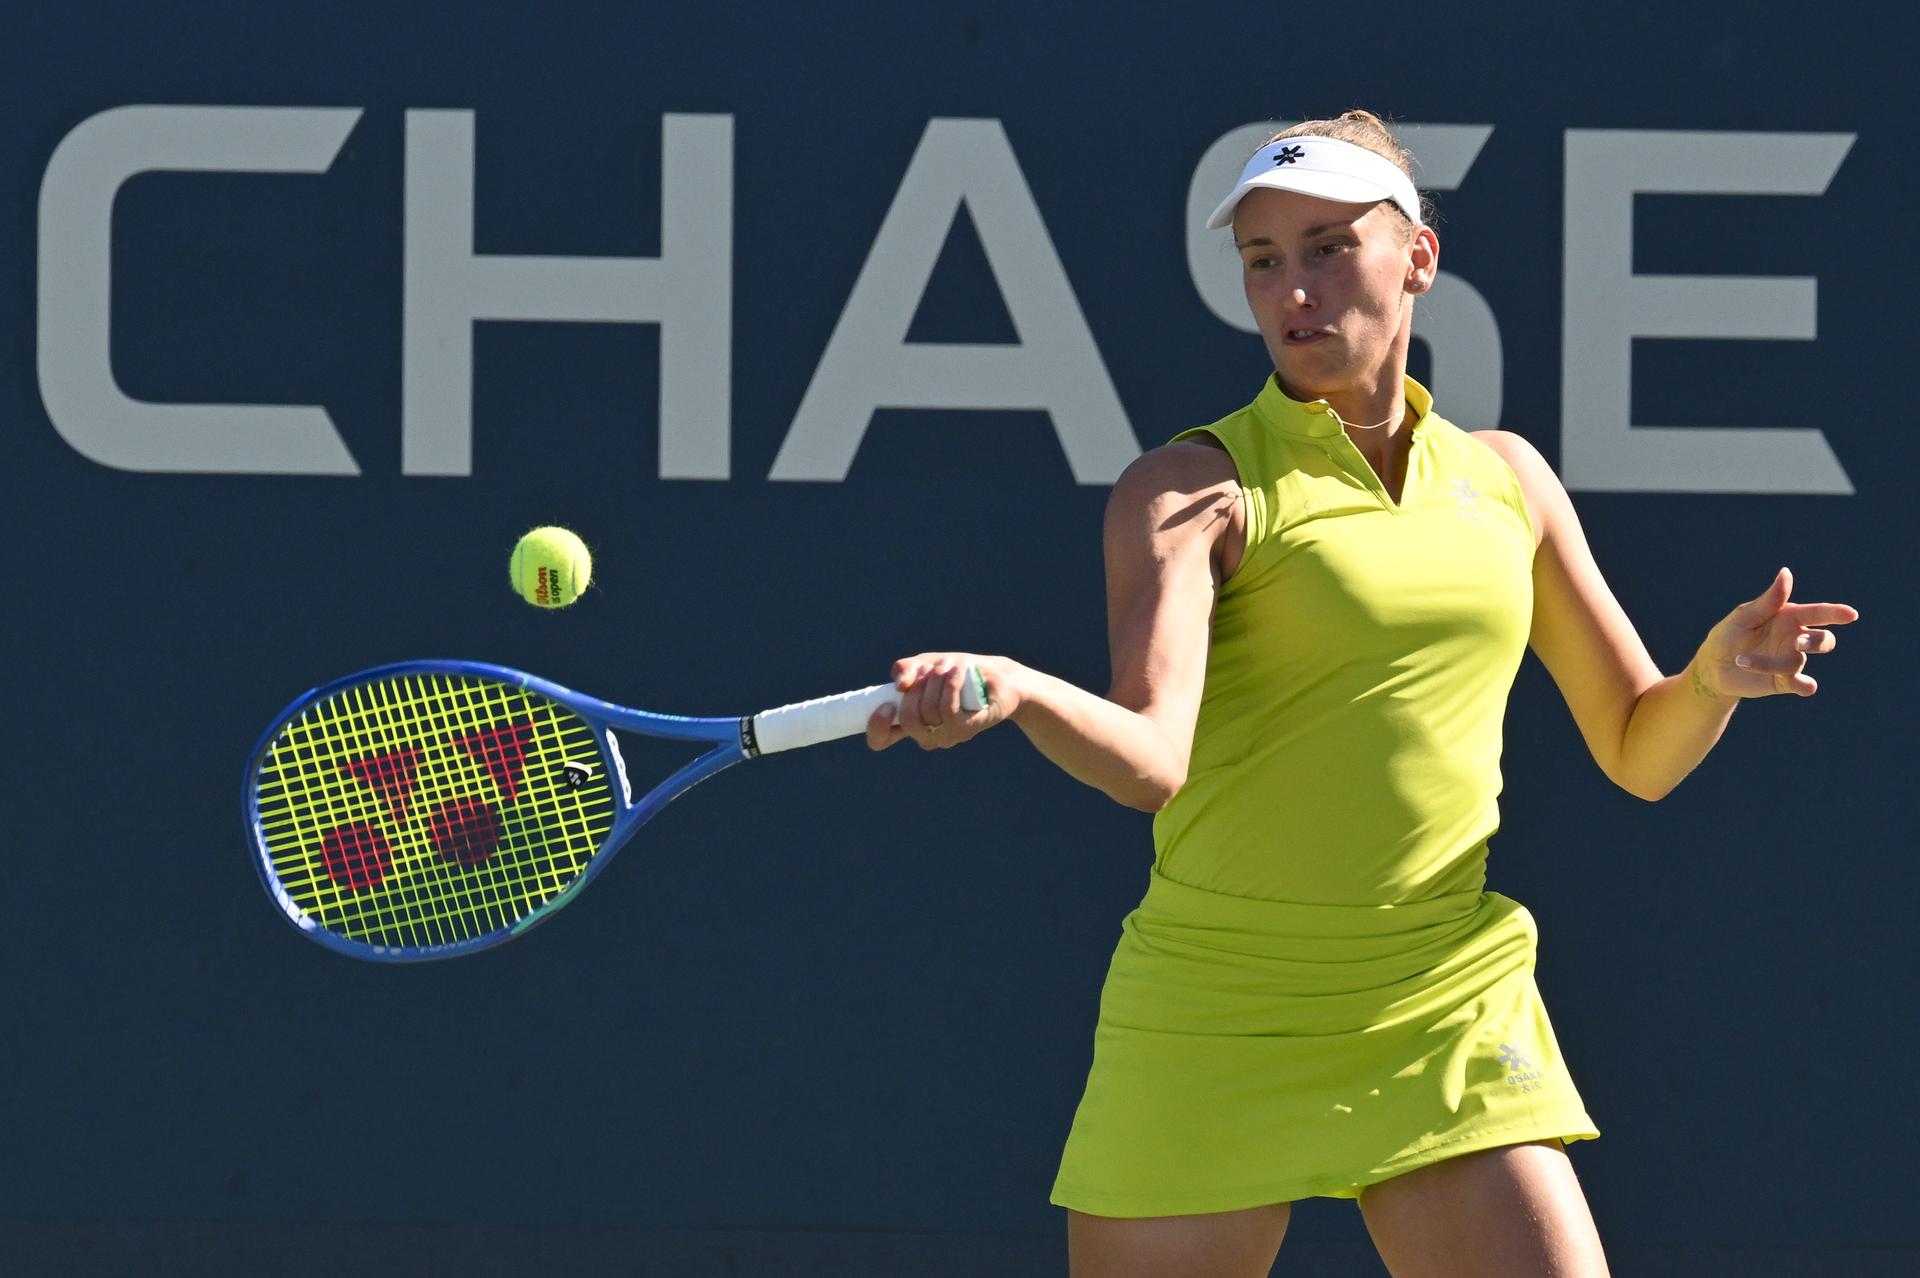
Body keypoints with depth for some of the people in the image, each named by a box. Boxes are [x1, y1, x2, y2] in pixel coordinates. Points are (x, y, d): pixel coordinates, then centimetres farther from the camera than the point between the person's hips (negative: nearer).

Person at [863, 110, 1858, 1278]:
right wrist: (1015, 691, -42)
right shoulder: (1194, 487, -5)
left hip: (1453, 1031, 3)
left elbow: (1639, 752, 16)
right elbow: (1150, 759, -21)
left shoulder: (1504, 479, 11)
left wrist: (1720, 672, -6)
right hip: (1218, 1035, -3)